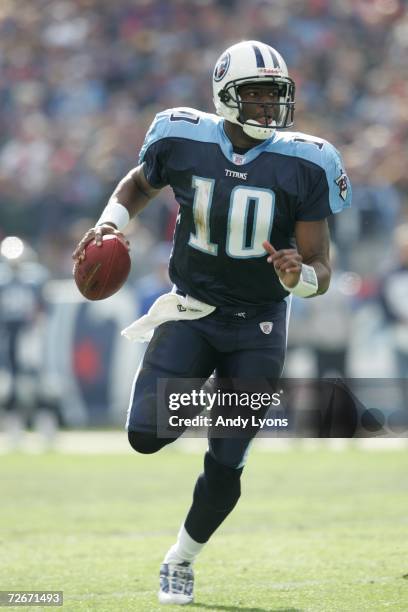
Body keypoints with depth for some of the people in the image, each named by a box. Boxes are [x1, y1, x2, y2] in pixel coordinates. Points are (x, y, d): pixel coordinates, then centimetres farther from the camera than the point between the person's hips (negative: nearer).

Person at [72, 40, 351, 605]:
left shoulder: (304, 166, -14)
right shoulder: (183, 142, -10)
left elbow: (320, 273, -11)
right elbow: (141, 183, 14)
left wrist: (300, 275, -34)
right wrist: (112, 221, -4)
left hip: (258, 328, -1)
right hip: (192, 311, 1)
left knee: (225, 468, 0)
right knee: (146, 435, -19)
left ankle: (181, 559, 27)